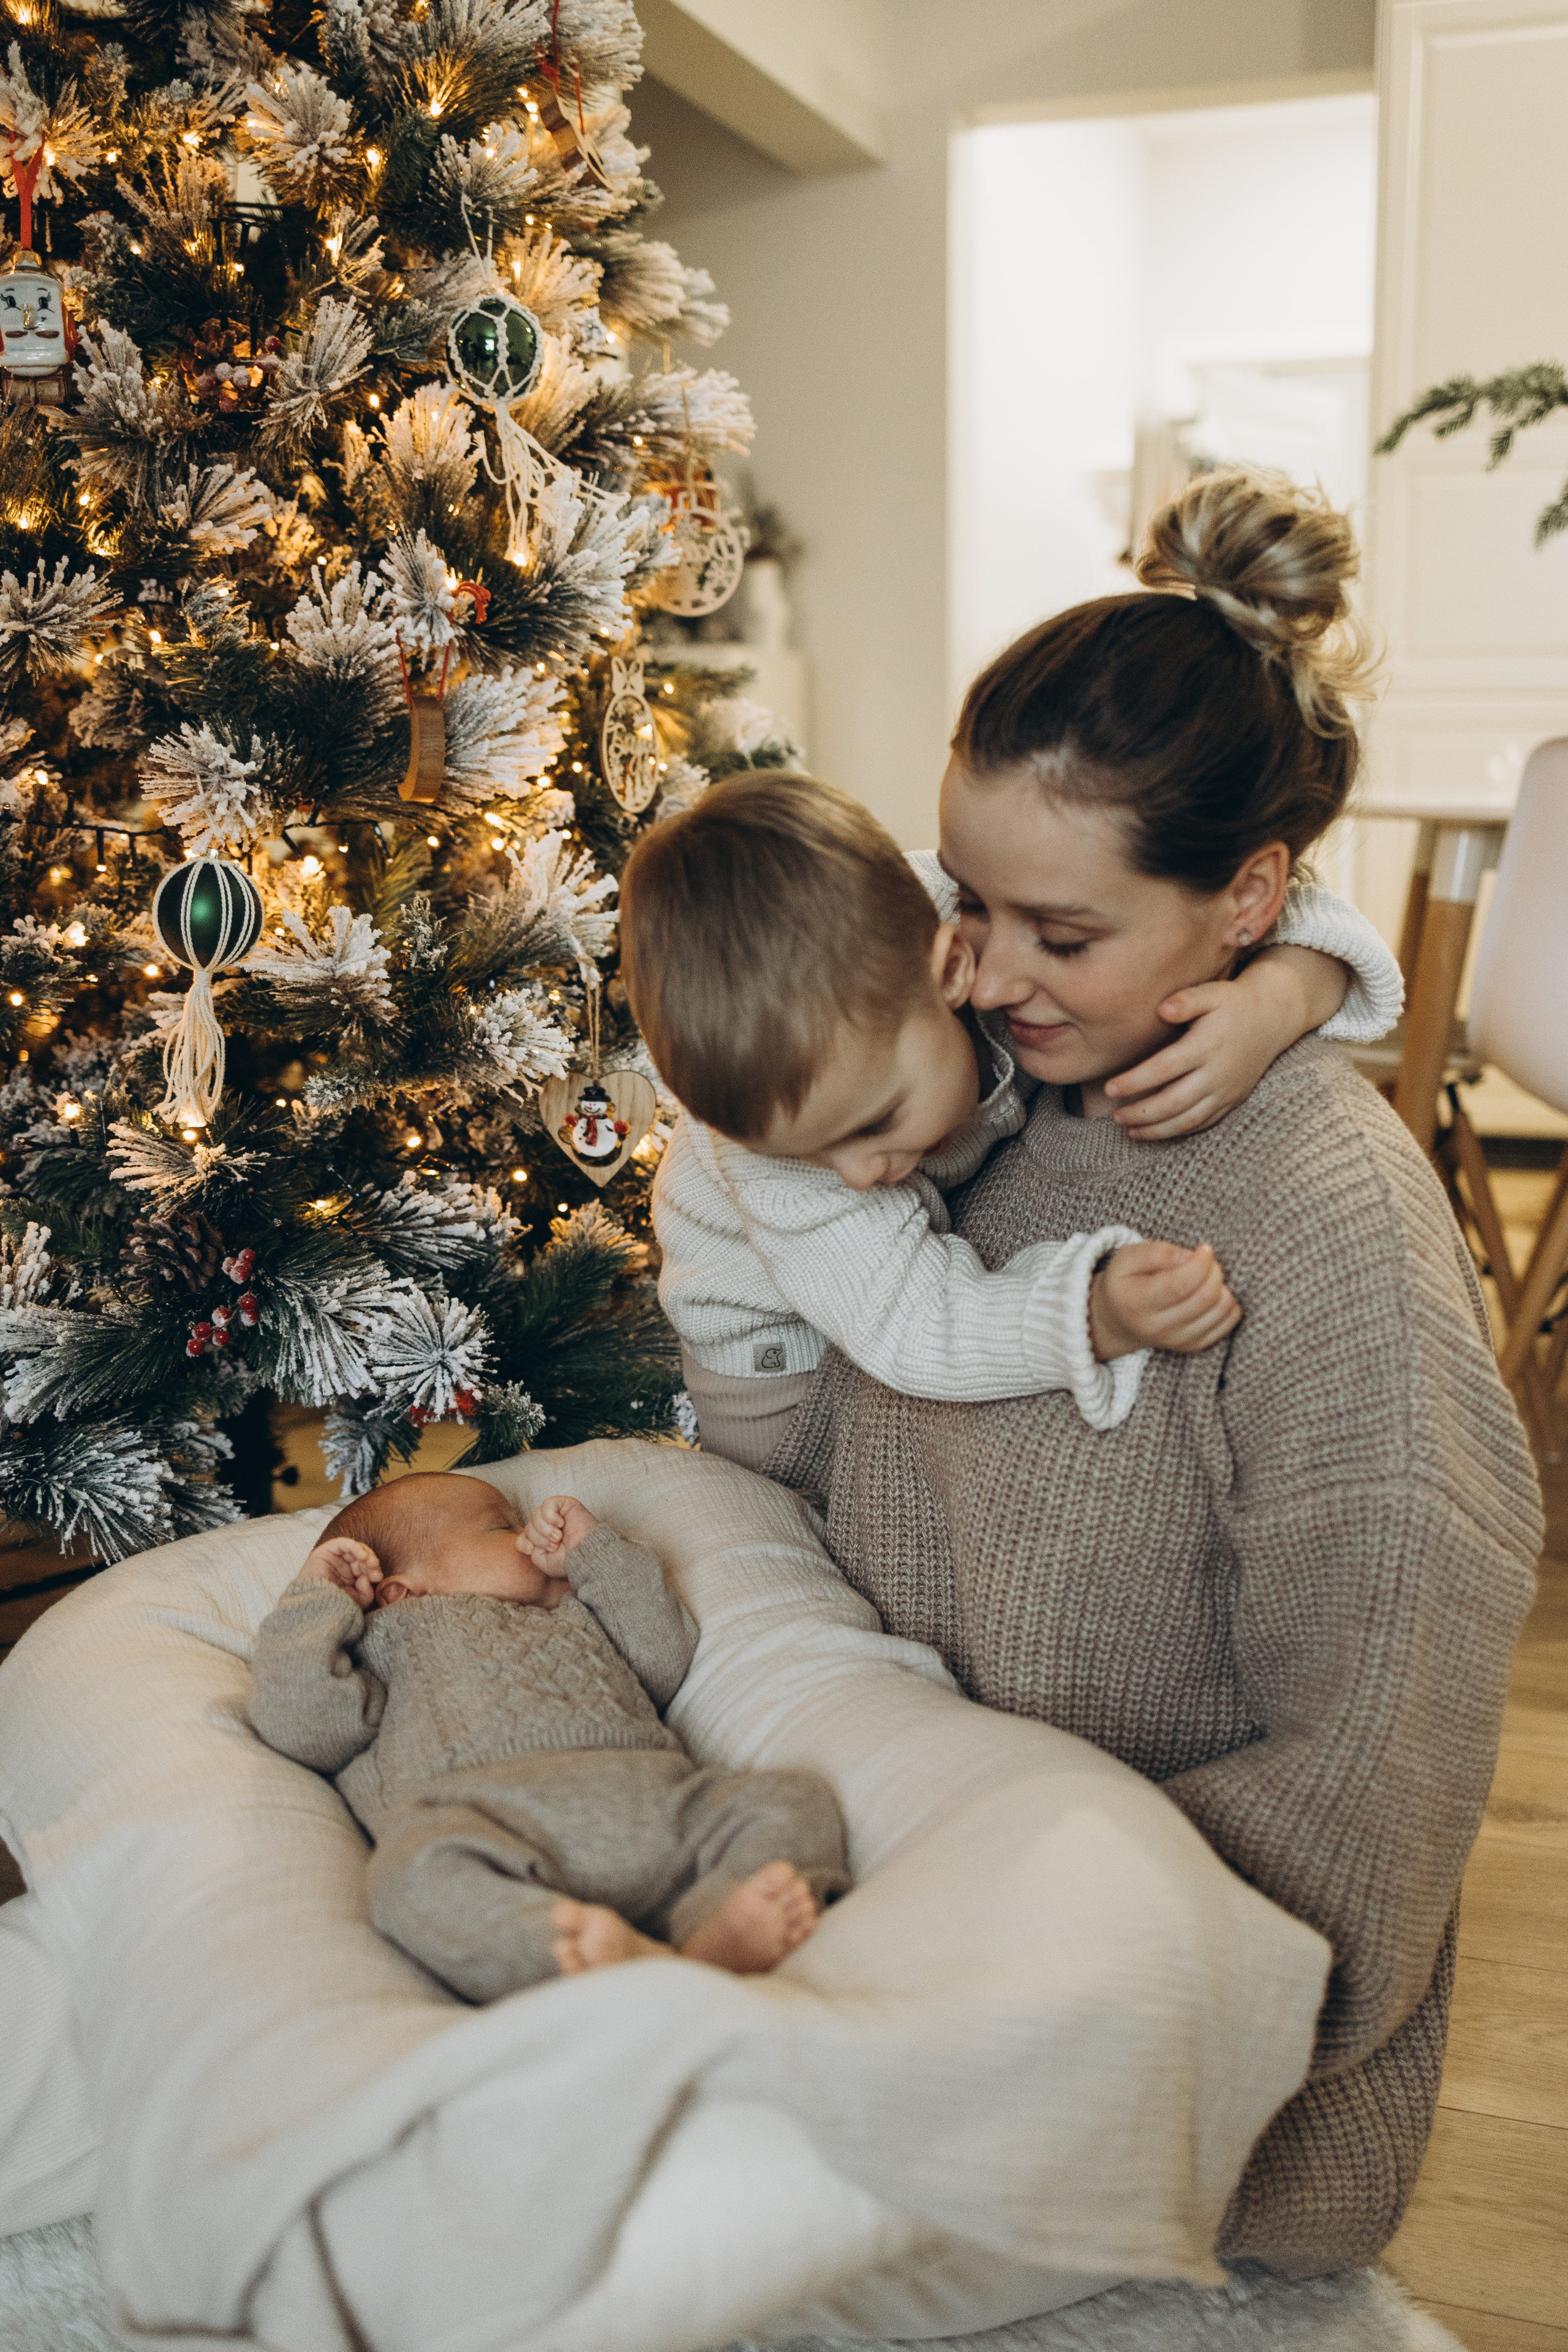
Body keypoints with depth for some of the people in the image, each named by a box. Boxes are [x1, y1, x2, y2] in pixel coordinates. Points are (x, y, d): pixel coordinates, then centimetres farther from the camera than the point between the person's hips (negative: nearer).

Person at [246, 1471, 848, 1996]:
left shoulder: (572, 1615, 45)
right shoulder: (387, 1635, 31)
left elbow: (664, 1660, 29)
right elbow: (299, 1721, 13)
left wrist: (594, 1551, 30)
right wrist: (317, 1598, 20)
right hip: (487, 1821, -4)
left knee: (797, 1798, -17)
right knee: (412, 1871, -38)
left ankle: (719, 1934, -45)